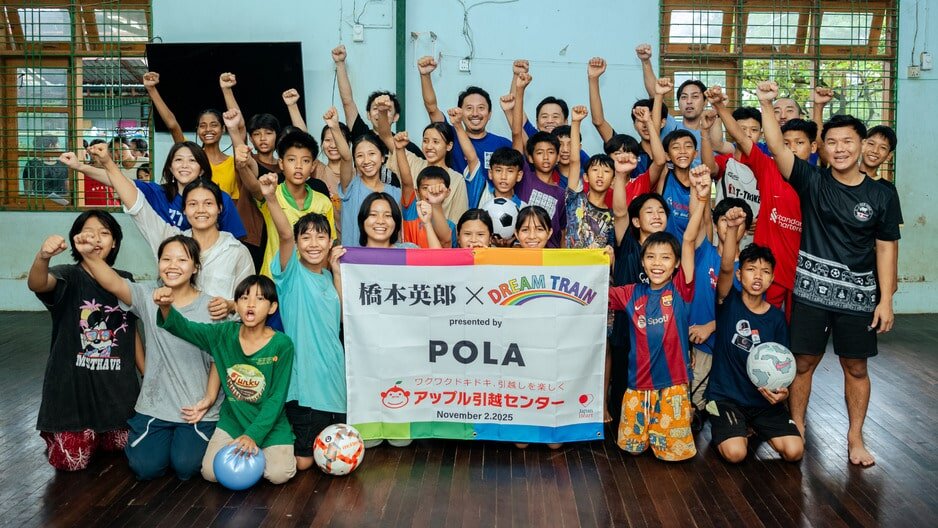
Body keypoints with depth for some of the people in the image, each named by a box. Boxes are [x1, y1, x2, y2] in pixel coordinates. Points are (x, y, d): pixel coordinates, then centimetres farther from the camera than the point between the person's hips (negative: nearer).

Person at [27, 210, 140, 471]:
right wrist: (43, 257, -57)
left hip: (117, 383, 4)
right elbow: (36, 284, -35)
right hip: (72, 381, -3)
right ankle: (54, 433, 35)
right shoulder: (68, 276, -11)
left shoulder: (125, 281, 3)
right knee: (71, 461, 1)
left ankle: (95, 434, 43)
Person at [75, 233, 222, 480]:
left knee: (185, 467, -10)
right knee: (146, 468, -5)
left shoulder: (210, 306, -8)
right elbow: (113, 283, -24)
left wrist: (209, 398, -11)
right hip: (154, 405, 2)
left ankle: (188, 438, 24)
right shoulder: (147, 299, -4)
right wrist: (89, 256, -42)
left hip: (197, 408, -2)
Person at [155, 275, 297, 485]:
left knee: (278, 474, -18)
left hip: (270, 421, -2)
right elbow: (183, 327, -18)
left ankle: (259, 451, 15)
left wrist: (253, 434, -22)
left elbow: (277, 398, -15)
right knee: (210, 472, -11)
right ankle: (248, 452, 18)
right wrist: (166, 307, -40)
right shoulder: (224, 334, -7)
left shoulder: (282, 345, -16)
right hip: (232, 420, 3)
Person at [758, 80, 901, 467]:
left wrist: (886, 299, -2)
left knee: (856, 366, 10)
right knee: (803, 361, 7)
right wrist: (765, 103, -24)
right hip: (812, 289, -1)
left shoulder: (881, 196, 1)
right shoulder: (812, 182, -2)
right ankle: (796, 428, 22)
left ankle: (855, 438, 24)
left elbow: (886, 248, 3)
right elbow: (777, 147, -14)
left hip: (858, 294, 1)